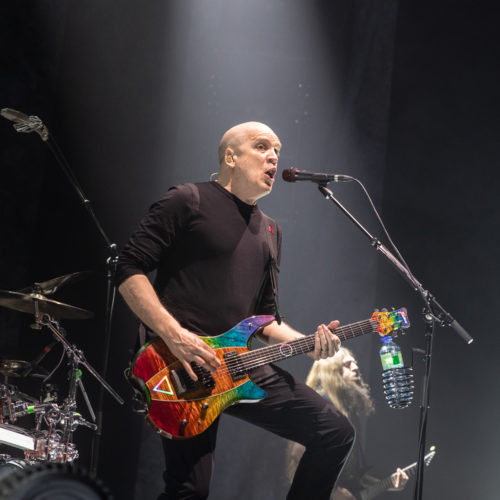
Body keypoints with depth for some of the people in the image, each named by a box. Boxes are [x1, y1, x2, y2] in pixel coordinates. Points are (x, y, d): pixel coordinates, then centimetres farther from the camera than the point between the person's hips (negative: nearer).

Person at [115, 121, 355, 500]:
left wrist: (306, 342, 2)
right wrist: (174, 334, -19)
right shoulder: (189, 202, -2)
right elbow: (129, 269, -9)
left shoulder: (270, 232, 21)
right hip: (184, 367, -7)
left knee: (336, 432, -2)